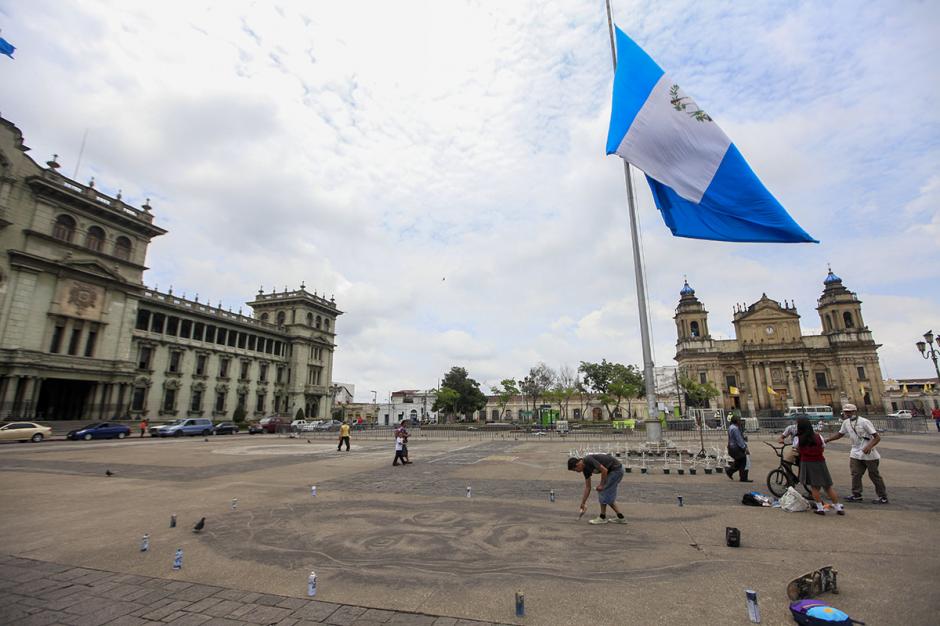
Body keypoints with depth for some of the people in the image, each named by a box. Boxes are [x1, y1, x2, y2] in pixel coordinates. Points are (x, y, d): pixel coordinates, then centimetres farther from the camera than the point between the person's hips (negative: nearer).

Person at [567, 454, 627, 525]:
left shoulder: (589, 460, -21)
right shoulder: (585, 469, 6)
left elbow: (604, 470, -26)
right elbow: (587, 487, 12)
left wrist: (601, 485, -12)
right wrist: (583, 503, 14)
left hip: (616, 469, -9)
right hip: (613, 471, 9)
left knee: (603, 492, -3)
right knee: (609, 495, 14)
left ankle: (603, 517, 9)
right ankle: (620, 517, 19)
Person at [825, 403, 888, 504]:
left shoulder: (864, 422, -16)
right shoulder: (846, 422, 4)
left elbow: (877, 437, -18)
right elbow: (840, 434, 17)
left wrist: (869, 446, -33)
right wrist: (828, 439, 8)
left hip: (869, 454, -6)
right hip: (856, 453, 6)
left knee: (874, 475, 4)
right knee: (855, 474, 4)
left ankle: (883, 497, 17)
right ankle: (856, 495, 12)